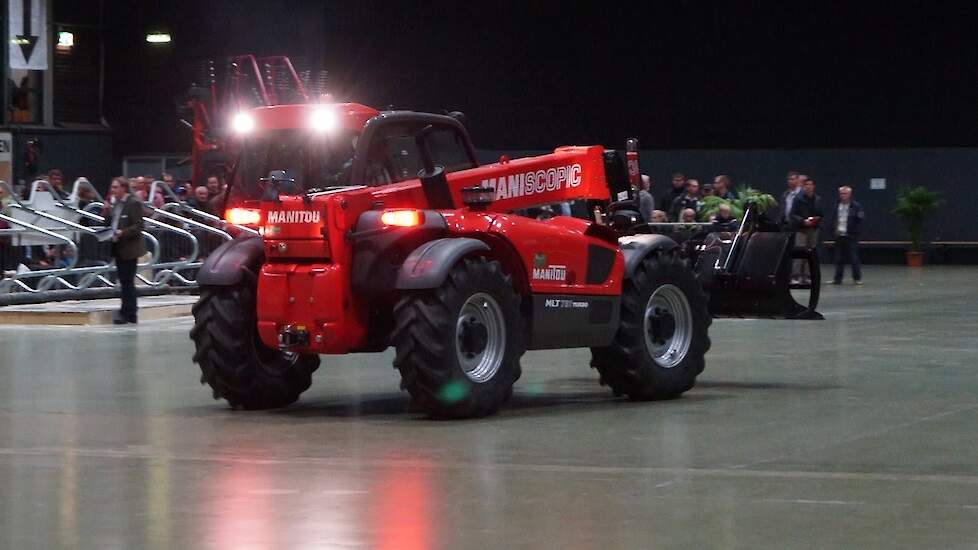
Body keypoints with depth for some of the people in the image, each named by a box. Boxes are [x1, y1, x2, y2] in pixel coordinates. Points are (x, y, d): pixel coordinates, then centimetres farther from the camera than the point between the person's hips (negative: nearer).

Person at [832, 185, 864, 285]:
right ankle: (838, 278, 12)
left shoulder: (856, 206, -5)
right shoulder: (837, 206, 12)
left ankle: (857, 278, 4)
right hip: (839, 236, 5)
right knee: (839, 259, 7)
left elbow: (859, 221, -7)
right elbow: (834, 220, 19)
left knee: (854, 258, -3)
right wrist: (834, 230, 4)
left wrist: (854, 233, -13)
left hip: (851, 236, -5)